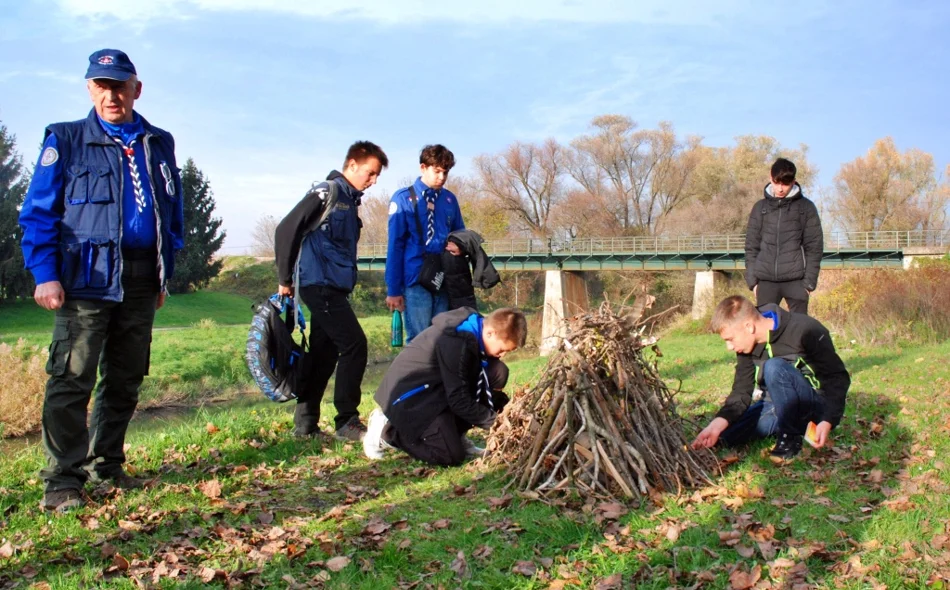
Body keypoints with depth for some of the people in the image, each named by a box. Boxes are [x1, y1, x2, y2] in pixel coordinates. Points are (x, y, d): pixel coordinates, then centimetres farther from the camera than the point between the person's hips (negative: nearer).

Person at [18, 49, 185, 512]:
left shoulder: (159, 145, 12)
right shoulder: (65, 141, 1)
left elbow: (174, 214, 17)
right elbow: (37, 213, -2)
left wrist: (165, 273, 12)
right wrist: (45, 275, -12)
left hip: (141, 283, 5)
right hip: (87, 279, -4)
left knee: (125, 380, 11)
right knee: (72, 379, -7)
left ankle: (105, 464, 25)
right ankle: (62, 480, 0)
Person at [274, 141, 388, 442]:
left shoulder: (350, 200, 17)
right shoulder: (327, 191, -9)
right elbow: (286, 229, -13)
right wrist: (285, 279, -9)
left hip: (332, 288, 9)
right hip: (319, 284, -9)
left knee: (324, 353, 10)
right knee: (354, 345, -10)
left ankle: (305, 423, 18)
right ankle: (347, 422, -3)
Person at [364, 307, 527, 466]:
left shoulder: (475, 332, -2)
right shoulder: (456, 342, -29)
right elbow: (459, 401, -25)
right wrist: (495, 422, -16)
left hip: (437, 388, 9)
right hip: (410, 398, -9)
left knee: (498, 372, -6)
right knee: (451, 456, -18)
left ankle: (453, 434, 5)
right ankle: (386, 429, 1)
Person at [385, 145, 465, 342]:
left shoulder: (450, 199, 11)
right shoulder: (403, 199, -3)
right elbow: (395, 246, -4)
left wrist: (460, 245, -5)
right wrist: (393, 289, -7)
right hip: (416, 280, -4)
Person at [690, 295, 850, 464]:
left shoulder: (805, 331, -22)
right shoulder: (749, 344, -3)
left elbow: (838, 378, -18)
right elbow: (741, 392, -6)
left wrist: (828, 421, -30)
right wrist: (718, 423, -23)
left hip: (817, 405, -7)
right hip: (779, 406, 7)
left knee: (774, 367, -32)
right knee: (727, 433, -8)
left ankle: (790, 438, -17)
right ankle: (797, 424, 8)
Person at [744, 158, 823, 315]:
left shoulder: (806, 207, 5)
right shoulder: (760, 208, 10)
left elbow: (814, 247, 2)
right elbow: (751, 246, 10)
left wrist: (809, 281, -5)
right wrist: (752, 279, 1)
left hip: (795, 280, -2)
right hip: (766, 280, 2)